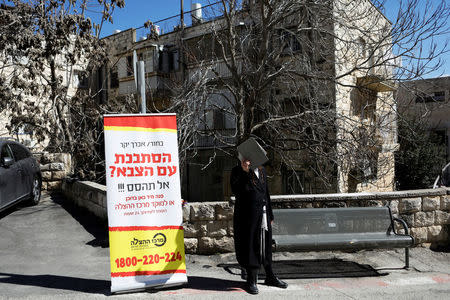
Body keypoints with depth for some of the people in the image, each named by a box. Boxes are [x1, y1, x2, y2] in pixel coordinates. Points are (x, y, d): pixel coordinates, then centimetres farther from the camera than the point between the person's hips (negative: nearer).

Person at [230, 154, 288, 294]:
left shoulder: (261, 170, 14)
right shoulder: (237, 171, -4)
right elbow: (236, 191, -19)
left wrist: (270, 215, 17)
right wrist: (243, 171, -28)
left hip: (263, 214, 6)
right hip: (247, 215, -6)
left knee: (266, 245, 15)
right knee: (250, 246, 2)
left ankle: (270, 277, 30)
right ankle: (251, 280, 15)